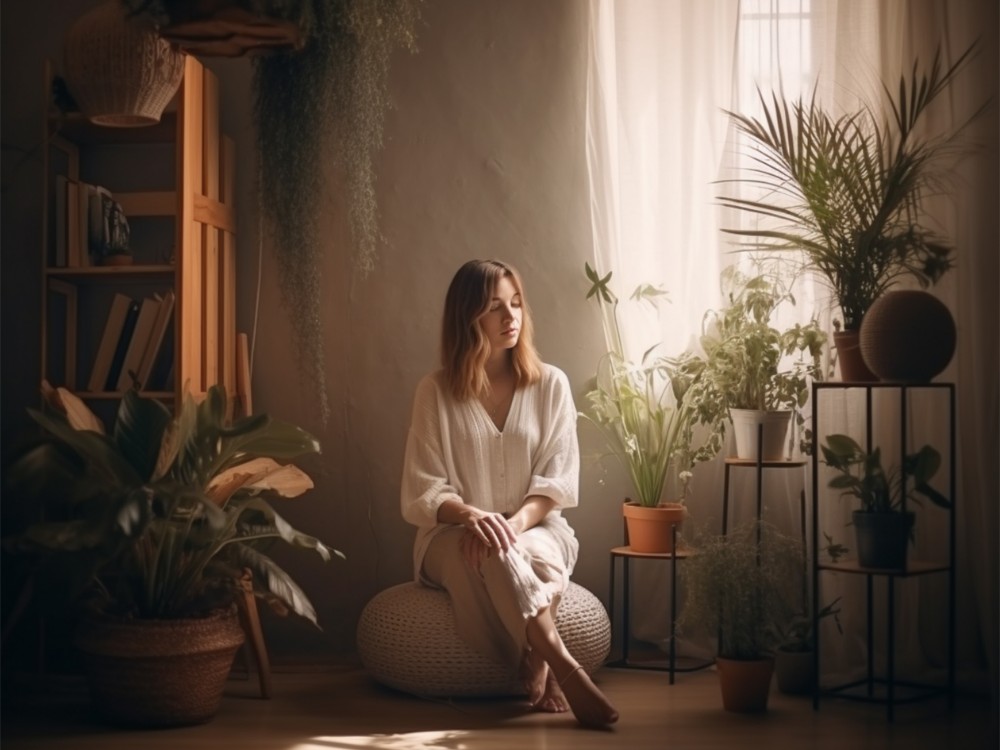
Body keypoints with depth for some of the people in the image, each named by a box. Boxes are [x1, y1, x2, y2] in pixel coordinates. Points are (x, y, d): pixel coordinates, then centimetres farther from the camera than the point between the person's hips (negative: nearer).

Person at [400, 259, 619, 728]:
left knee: (533, 556, -38)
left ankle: (536, 663, -28)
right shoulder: (436, 391, -2)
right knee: (490, 553, -38)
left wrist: (518, 521, -23)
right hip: (454, 536, -1)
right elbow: (422, 492, -5)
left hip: (536, 528, 1)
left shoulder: (551, 384, 2)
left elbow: (557, 479, -3)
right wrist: (471, 515, -27)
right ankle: (562, 667, -43)